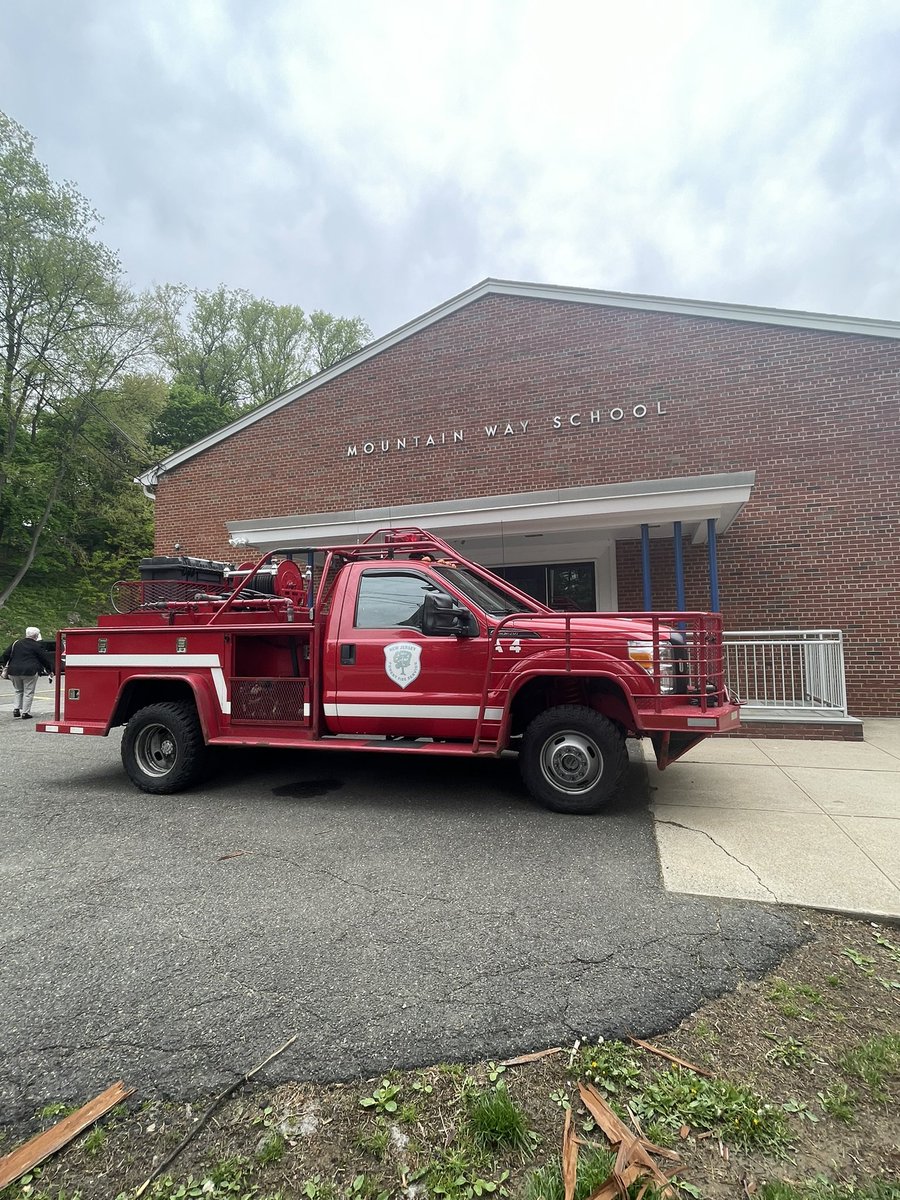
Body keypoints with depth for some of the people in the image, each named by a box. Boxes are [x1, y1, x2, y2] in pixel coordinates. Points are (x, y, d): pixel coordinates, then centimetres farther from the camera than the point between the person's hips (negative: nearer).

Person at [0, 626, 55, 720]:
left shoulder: (16, 643, 10)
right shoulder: (36, 646, -4)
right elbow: (46, 658, -1)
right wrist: (52, 669, 6)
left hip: (14, 671, 5)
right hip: (29, 672, -5)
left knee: (19, 691, 23)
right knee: (28, 692, 3)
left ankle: (16, 709, 15)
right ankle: (25, 712, 2)